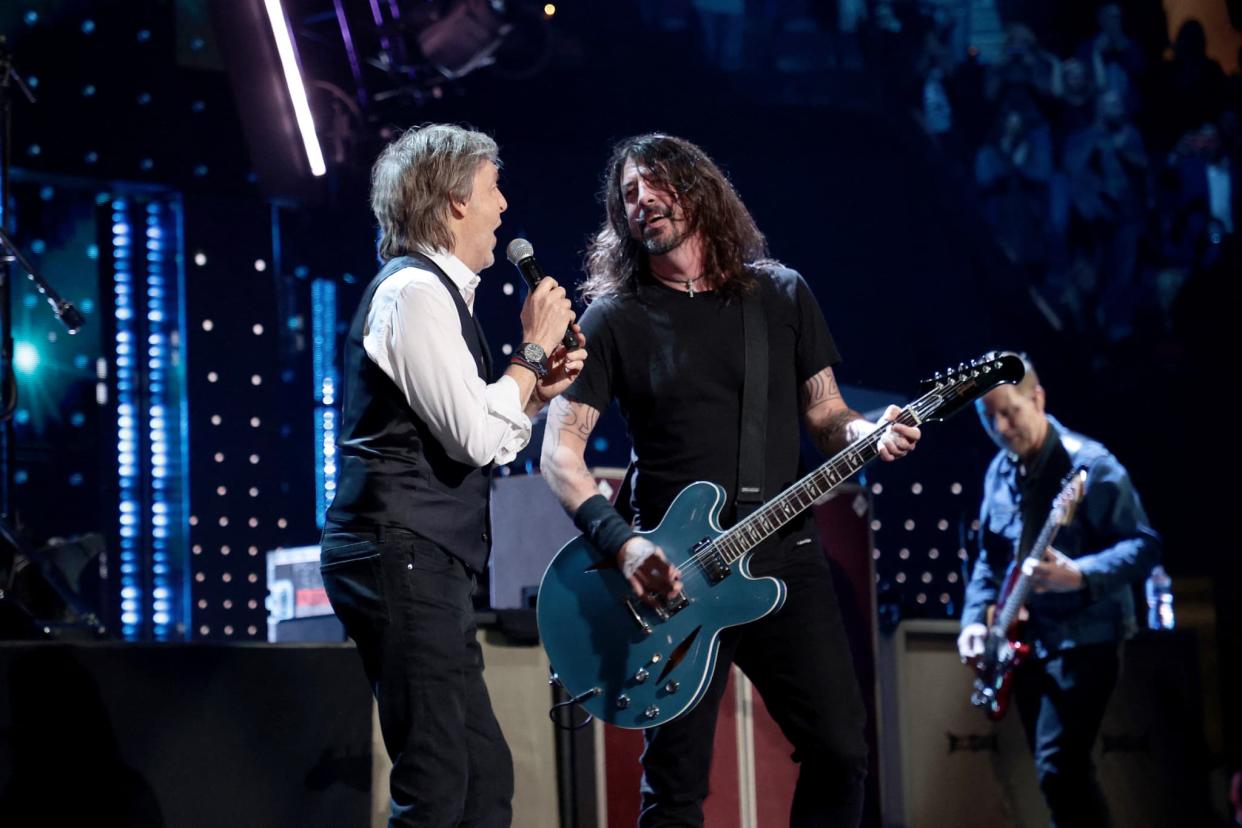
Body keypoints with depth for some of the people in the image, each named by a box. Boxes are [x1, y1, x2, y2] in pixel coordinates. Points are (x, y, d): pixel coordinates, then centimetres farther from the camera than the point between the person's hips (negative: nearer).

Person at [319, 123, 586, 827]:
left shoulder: (440, 291, 21)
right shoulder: (415, 291, -10)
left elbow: (483, 447, 24)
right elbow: (474, 438, -18)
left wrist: (539, 389, 9)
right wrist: (534, 350, -6)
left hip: (428, 562, 11)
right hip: (402, 554, -11)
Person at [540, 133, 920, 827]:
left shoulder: (783, 296, 10)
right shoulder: (614, 318, 1)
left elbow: (825, 412, 15)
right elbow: (561, 449, -3)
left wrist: (868, 432, -9)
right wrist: (623, 543, -17)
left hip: (786, 557, 2)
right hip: (673, 575, -2)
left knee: (841, 750, 1)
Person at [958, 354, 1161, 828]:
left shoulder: (1088, 464, -14)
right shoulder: (1000, 473, 9)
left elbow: (1145, 544, -17)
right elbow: (989, 557, 19)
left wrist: (1080, 576, -32)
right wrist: (976, 618, 3)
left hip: (1083, 638, -8)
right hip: (1026, 641, 8)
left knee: (1057, 767, -19)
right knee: (1063, 771, 12)